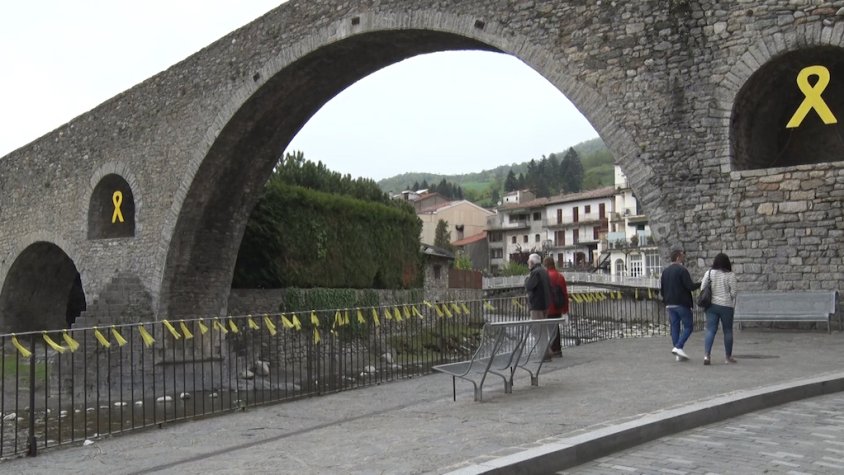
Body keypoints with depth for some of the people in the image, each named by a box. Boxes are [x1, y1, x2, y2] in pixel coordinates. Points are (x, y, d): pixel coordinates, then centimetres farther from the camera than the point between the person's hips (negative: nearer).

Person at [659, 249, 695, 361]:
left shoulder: (665, 271, 10)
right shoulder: (682, 270, -11)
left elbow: (661, 289, 10)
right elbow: (690, 286, -16)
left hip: (670, 304, 7)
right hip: (682, 303, -7)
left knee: (675, 327, 7)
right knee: (688, 327, 2)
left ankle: (679, 354, 7)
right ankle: (678, 347, -12)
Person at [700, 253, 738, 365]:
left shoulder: (709, 273, 1)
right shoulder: (730, 275, -6)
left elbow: (702, 288, 1)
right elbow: (733, 292, -7)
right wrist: (733, 304, 10)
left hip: (711, 305, 2)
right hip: (726, 306, -2)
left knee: (710, 330, 1)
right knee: (728, 331, 10)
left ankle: (706, 355, -14)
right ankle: (729, 357, 19)